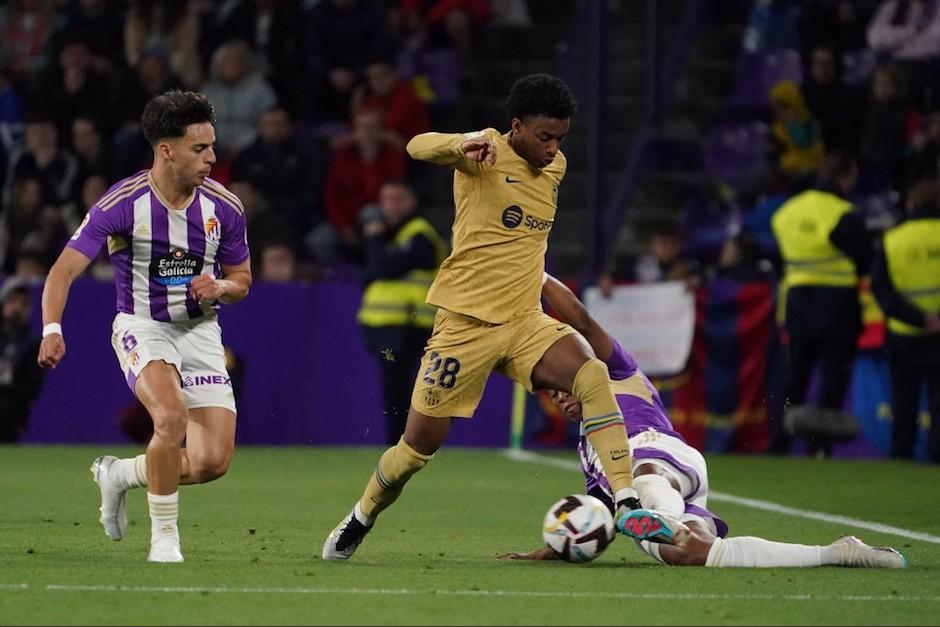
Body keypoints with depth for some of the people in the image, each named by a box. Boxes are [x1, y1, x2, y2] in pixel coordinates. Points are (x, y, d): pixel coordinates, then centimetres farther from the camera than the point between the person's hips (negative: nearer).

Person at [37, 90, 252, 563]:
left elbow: (241, 280, 10)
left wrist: (219, 288, -15)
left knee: (213, 461, -8)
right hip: (142, 326, -4)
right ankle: (164, 535, -13)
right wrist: (52, 330, -33)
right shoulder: (121, 204, -16)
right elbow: (64, 270, -16)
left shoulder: (225, 208, -5)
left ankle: (119, 474, 22)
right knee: (172, 416, -33)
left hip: (200, 329, 4)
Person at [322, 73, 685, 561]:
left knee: (593, 376, -24)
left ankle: (628, 507, -26)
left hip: (524, 320, 5)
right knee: (419, 446, 2)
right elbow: (418, 147, -31)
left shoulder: (556, 167, 10)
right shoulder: (487, 152, -10)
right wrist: (463, 146, -49)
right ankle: (358, 523, 29)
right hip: (465, 321, -5)